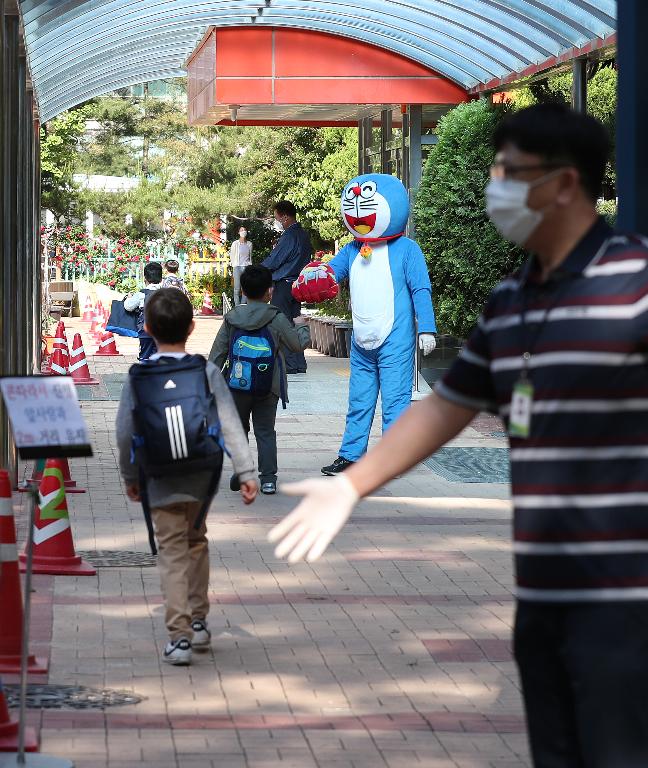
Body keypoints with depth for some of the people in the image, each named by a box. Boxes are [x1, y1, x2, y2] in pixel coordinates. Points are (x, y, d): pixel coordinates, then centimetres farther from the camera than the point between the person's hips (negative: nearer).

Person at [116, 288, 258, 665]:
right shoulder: (207, 373, -7)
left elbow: (126, 432, -6)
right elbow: (230, 426, -9)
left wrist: (131, 478, 7)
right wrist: (247, 472, -6)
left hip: (162, 481, -2)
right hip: (201, 477, 2)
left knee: (172, 553, 1)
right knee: (196, 542, 22)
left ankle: (180, 636, -10)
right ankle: (198, 622, 31)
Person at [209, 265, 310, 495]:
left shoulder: (231, 318, 0)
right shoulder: (276, 319, -8)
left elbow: (218, 352, 4)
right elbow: (298, 344, 3)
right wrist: (301, 326, 23)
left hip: (238, 386, 2)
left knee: (238, 428, 17)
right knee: (265, 431, 6)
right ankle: (268, 477, 0)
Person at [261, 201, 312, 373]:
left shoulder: (289, 236, -17)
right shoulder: (304, 235, 11)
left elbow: (273, 261, -14)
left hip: (283, 285, -9)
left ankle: (289, 364, -4)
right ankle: (299, 364, 13)